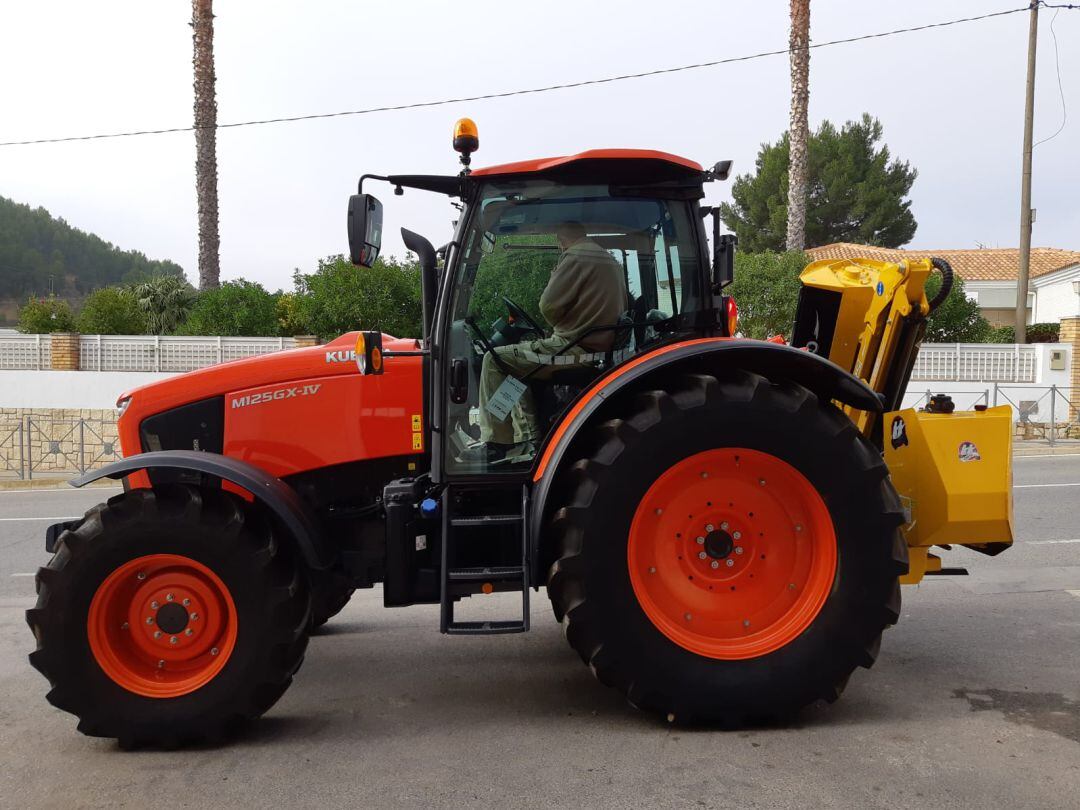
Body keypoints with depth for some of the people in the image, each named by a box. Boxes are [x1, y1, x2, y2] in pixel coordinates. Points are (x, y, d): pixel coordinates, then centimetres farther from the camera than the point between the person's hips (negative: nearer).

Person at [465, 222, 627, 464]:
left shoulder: (576, 256, -11)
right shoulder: (611, 260, 17)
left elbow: (549, 307, -14)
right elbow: (622, 308, 25)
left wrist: (553, 280, 8)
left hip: (575, 350, -10)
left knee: (495, 360, -4)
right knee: (518, 363, 24)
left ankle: (494, 445, -4)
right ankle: (530, 440, 18)